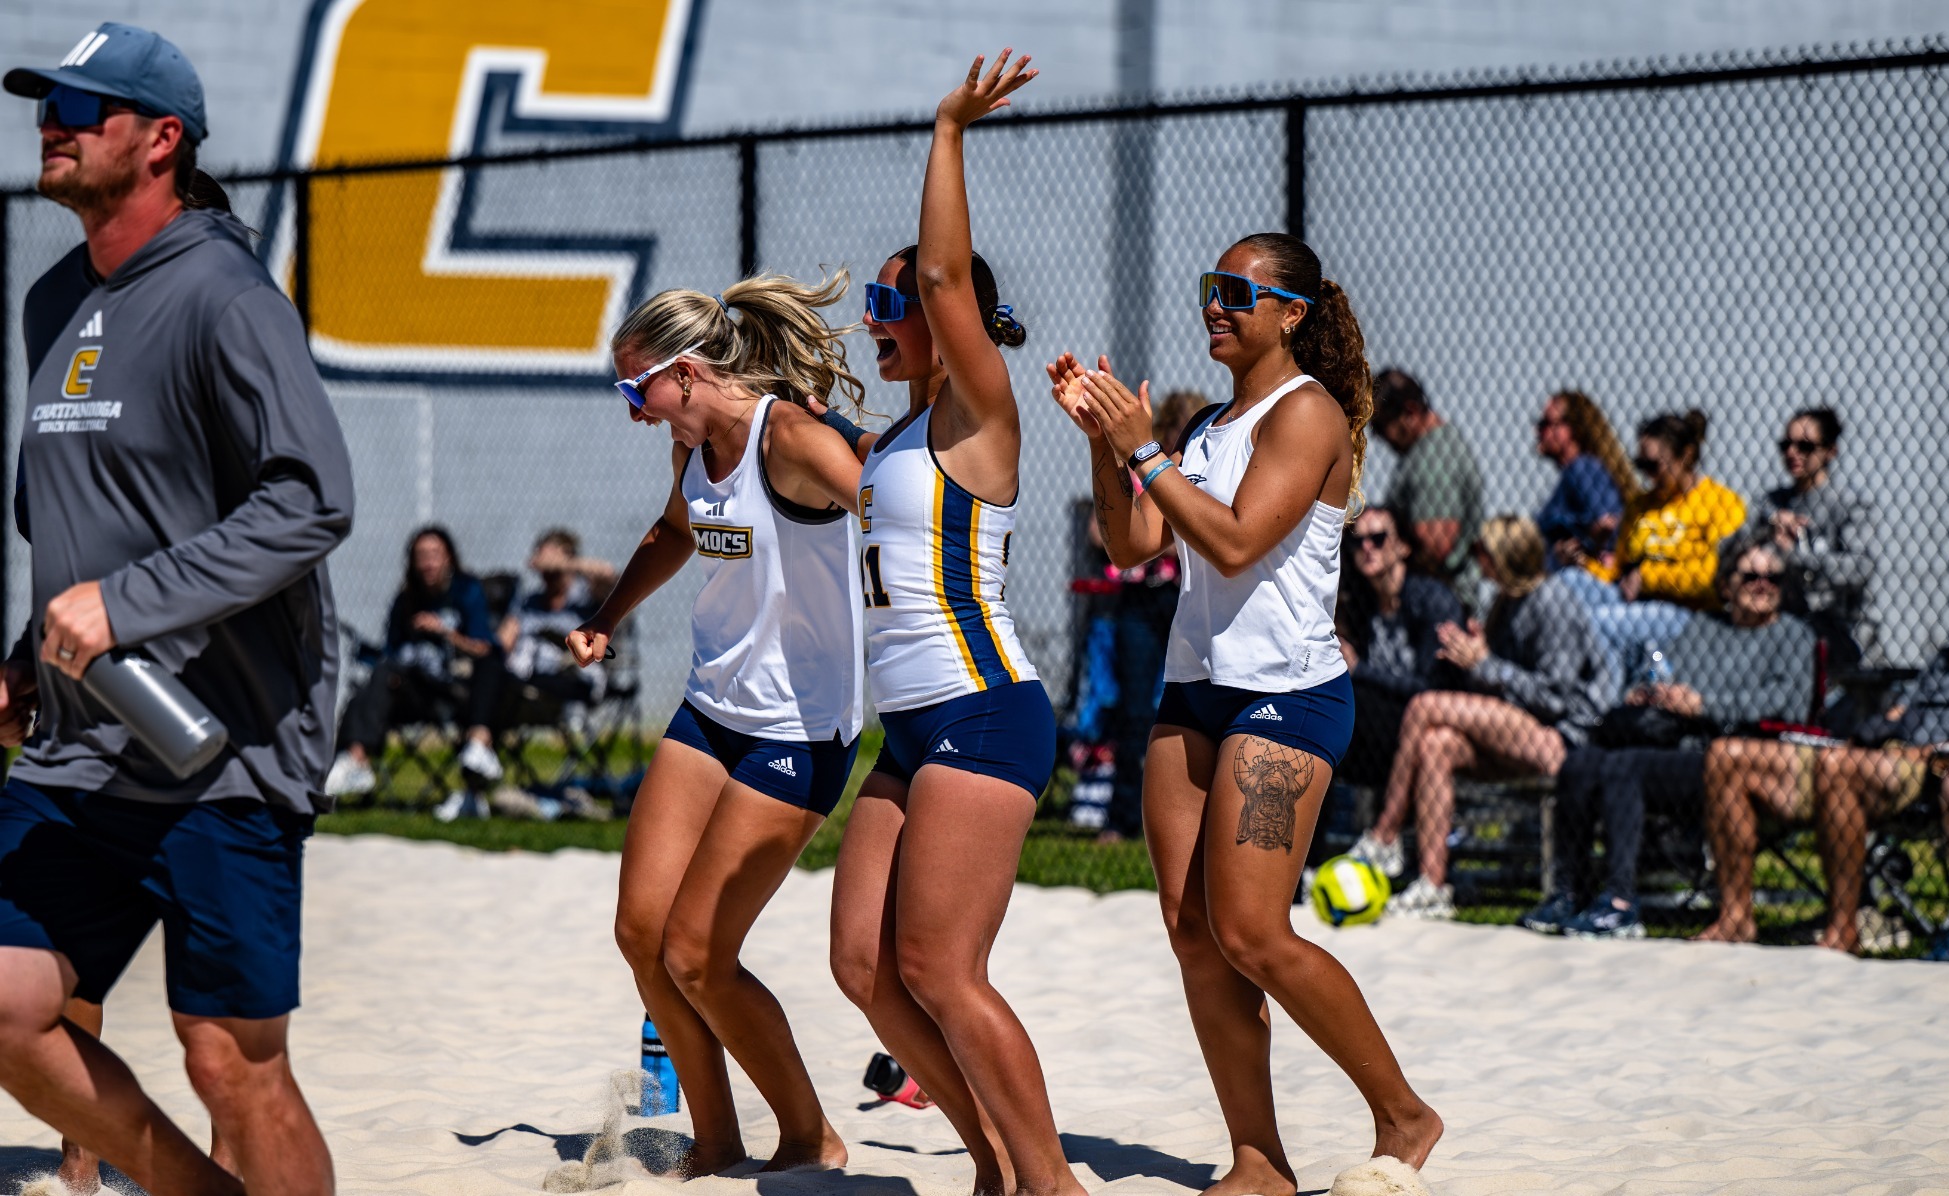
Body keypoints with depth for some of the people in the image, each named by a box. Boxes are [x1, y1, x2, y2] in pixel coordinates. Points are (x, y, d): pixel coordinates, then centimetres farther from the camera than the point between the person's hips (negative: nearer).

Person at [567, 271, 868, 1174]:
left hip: (799, 729, -8)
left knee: (697, 955, -7)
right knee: (642, 932, 3)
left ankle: (812, 1140, 12)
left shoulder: (791, 437, -19)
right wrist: (607, 618, 18)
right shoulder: (693, 445, 7)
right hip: (711, 710, 8)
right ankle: (714, 1146, 19)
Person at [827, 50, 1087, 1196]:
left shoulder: (977, 411, -7)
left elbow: (944, 272, -21)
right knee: (864, 964, 6)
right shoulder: (900, 434, 17)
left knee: (938, 972, -11)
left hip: (984, 715, -9)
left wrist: (950, 132, -19)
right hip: (915, 731, 9)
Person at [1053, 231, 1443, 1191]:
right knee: (1192, 930, 1)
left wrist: (1144, 450, -16)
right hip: (1197, 689, 8)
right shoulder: (1212, 425, 17)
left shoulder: (1307, 413, -9)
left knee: (1249, 933, -12)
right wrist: (1101, 437, 3)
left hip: (1286, 694, -8)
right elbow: (1132, 545, 13)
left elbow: (1236, 541, -20)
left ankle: (1404, 1116, 4)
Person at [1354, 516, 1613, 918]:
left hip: (1562, 739, -9)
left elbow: (1553, 696, -16)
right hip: (1523, 739, 9)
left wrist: (1483, 664, -14)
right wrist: (1468, 655, -1)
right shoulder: (1509, 601, 17)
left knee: (1426, 706, -20)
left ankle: (1383, 838, -13)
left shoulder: (1552, 600, -11)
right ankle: (1433, 886, -22)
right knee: (1436, 744, -18)